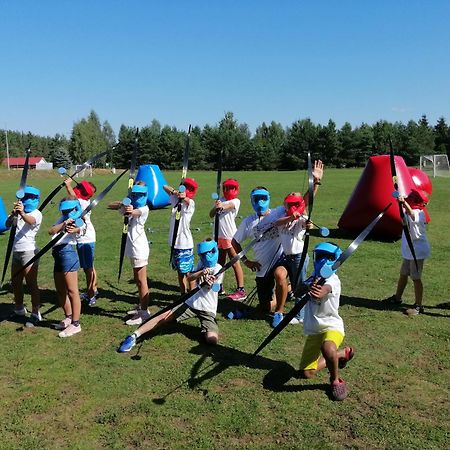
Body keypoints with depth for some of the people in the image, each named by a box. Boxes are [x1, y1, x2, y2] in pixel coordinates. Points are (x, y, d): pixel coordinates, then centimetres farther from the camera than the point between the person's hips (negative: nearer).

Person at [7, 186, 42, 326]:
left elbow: (30, 221, -31)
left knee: (31, 284, -6)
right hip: (16, 251, 8)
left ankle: (35, 314, 0)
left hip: (29, 252, -7)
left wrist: (22, 213, -52)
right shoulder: (20, 212, 11)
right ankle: (19, 309, 34)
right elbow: (8, 224, -1)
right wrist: (13, 213, -21)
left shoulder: (37, 214, -8)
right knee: (15, 282, 17)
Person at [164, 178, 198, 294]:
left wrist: (183, 197, -57)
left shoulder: (190, 203, -10)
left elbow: (187, 200, -33)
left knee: (188, 272, -3)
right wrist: (174, 191, -11)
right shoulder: (176, 199, 8)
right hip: (174, 242, 7)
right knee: (179, 271, 16)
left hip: (185, 244, -7)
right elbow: (165, 187, 10)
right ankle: (183, 294, 27)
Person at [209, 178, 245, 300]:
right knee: (220, 262, 15)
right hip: (219, 235, 6)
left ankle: (241, 290, -4)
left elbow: (228, 205, -25)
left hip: (230, 236, -6)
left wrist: (221, 206, -47)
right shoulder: (221, 200, 14)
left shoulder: (236, 201, -2)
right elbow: (211, 215, 5)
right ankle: (219, 287, 28)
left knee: (235, 262, -6)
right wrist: (216, 207, -16)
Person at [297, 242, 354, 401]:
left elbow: (323, 290, -39)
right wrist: (308, 288, -39)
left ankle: (336, 381, -10)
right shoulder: (313, 277, 6)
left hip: (331, 326, -7)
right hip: (313, 330, 7)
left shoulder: (332, 280, -14)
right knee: (306, 373, 8)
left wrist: (317, 292, -64)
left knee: (327, 348, -41)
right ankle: (342, 353, 28)